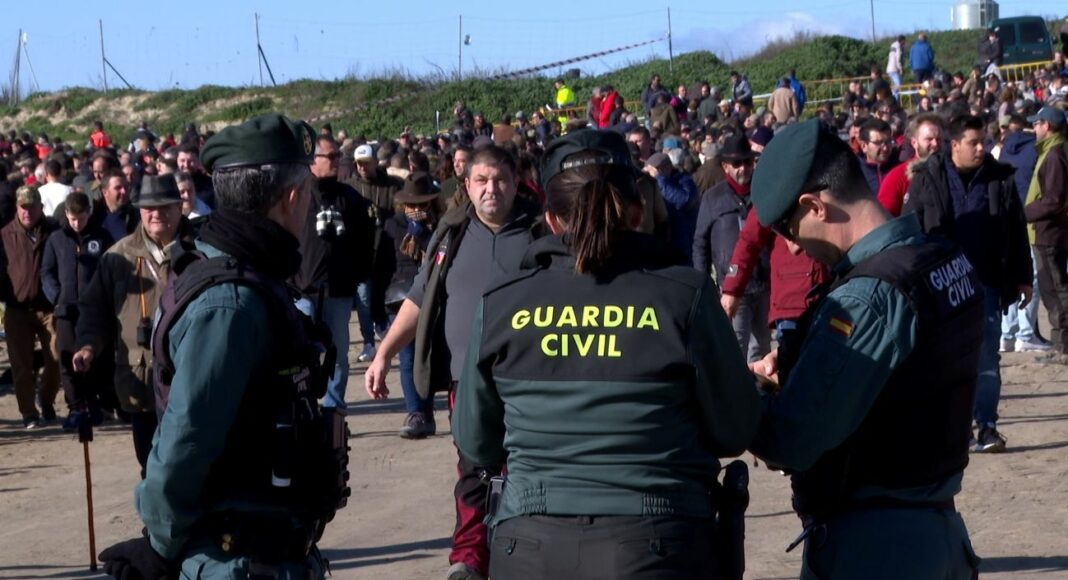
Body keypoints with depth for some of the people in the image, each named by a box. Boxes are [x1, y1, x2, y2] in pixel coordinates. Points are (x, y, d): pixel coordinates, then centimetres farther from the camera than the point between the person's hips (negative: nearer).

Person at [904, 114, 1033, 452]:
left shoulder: (1000, 178, 1)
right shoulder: (928, 179, -4)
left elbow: (1017, 232, 7)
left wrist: (1023, 278, 7)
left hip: (985, 283, 1)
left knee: (986, 357, 1)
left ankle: (987, 427, 4)